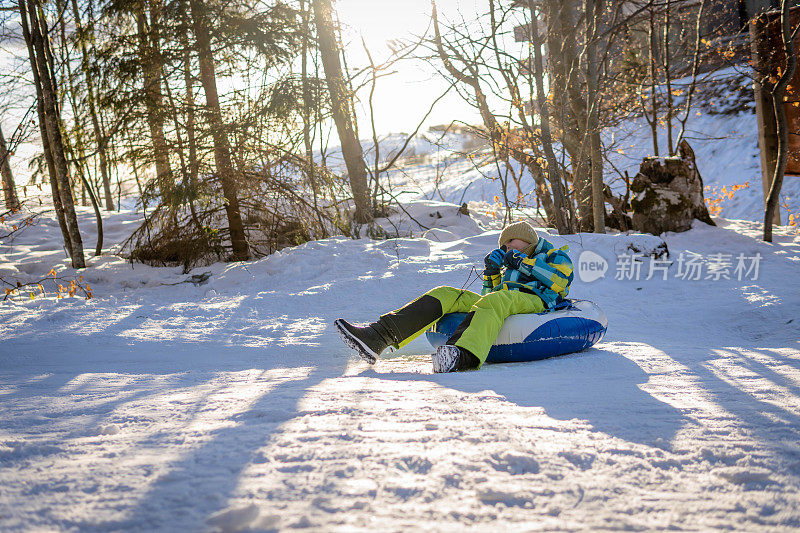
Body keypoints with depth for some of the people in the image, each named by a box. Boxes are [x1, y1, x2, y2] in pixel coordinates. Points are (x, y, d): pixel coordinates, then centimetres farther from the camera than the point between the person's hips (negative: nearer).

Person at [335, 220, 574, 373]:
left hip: (535, 302, -6)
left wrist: (524, 262, 2)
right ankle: (377, 337, -35)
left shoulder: (556, 256, 25)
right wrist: (492, 272, 15)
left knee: (496, 301, -39)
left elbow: (560, 282, 1)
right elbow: (491, 294, 28)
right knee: (445, 295, -15)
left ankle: (464, 356, -70)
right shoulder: (511, 268, 42)